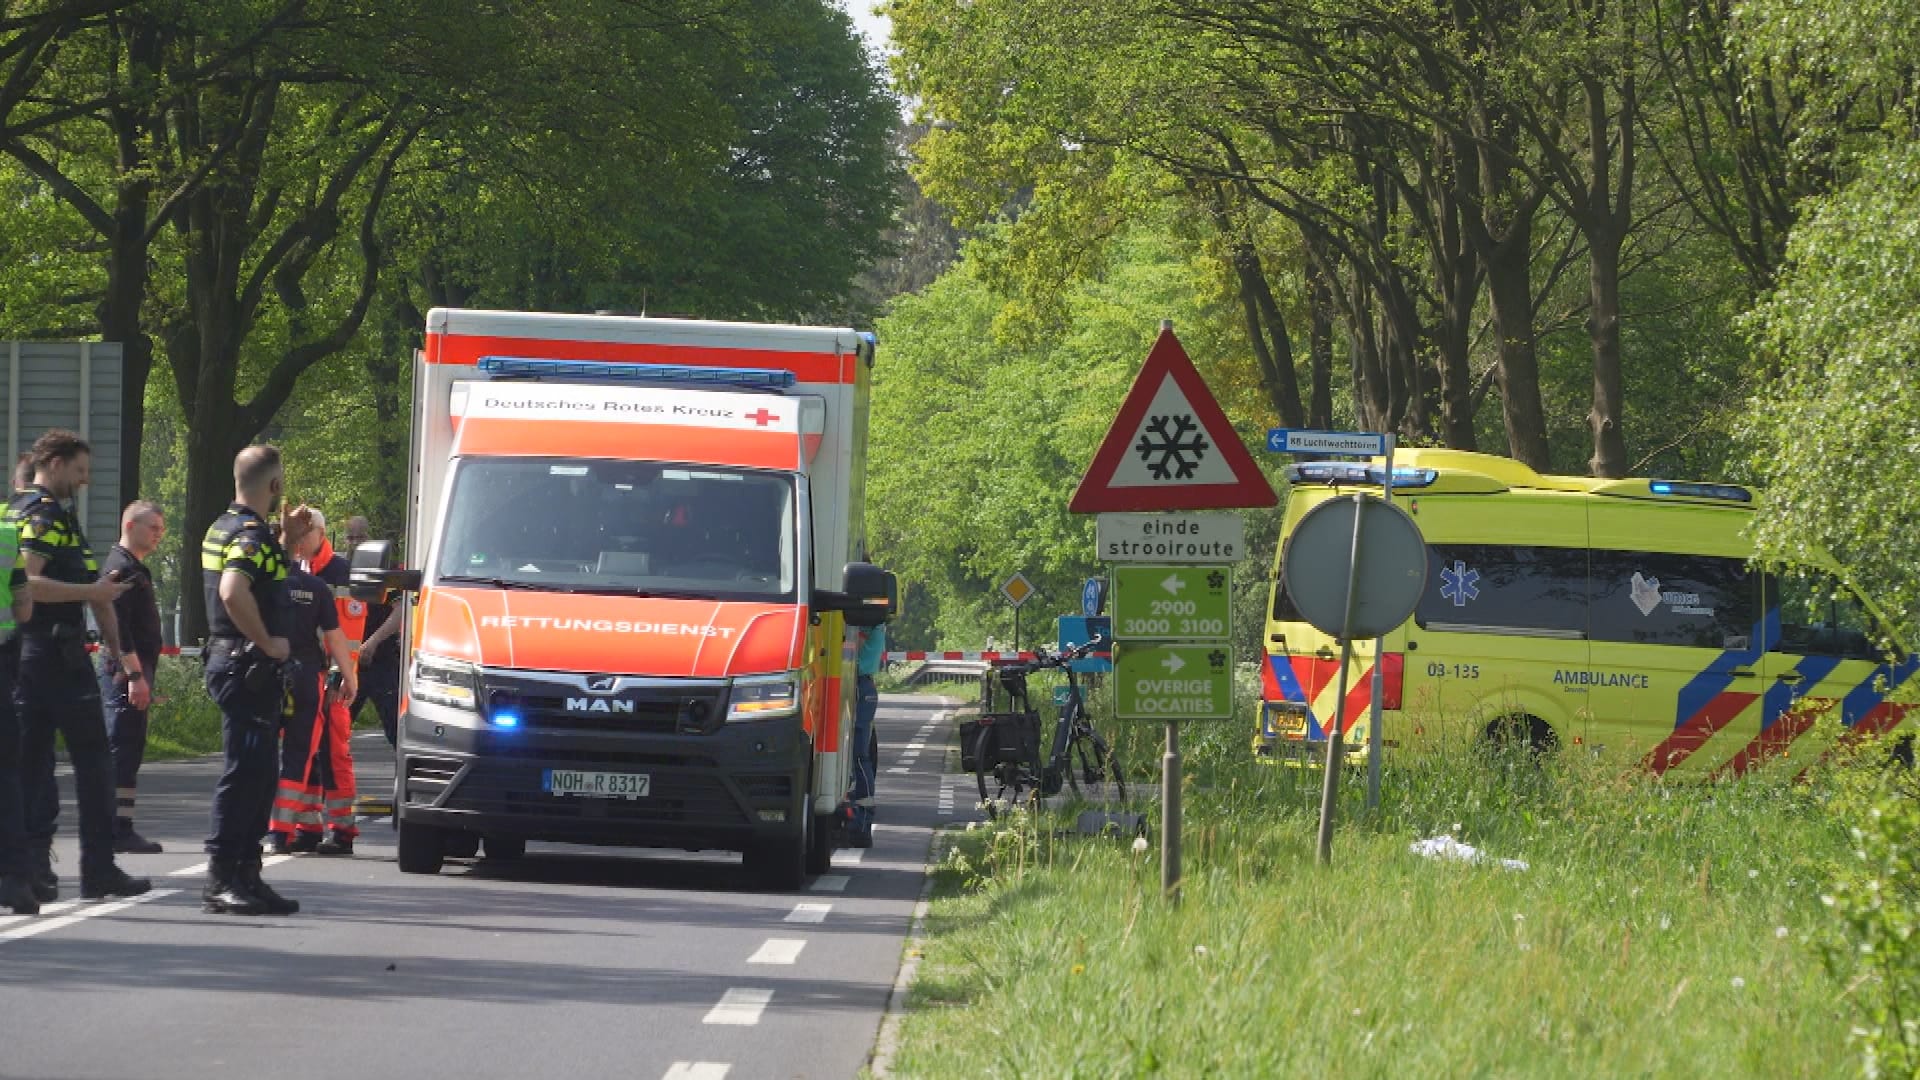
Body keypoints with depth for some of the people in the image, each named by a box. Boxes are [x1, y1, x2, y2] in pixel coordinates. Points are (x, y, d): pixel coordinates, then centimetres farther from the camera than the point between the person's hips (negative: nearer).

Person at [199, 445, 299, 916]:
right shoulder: (251, 535, -17)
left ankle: (245, 876, 18)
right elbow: (233, 591, -32)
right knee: (244, 773, -8)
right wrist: (267, 641, -22)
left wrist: (287, 541, 19)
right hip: (250, 666, -11)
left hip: (228, 661, 11)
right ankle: (221, 880, -9)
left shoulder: (222, 528, 16)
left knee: (259, 773, 15)